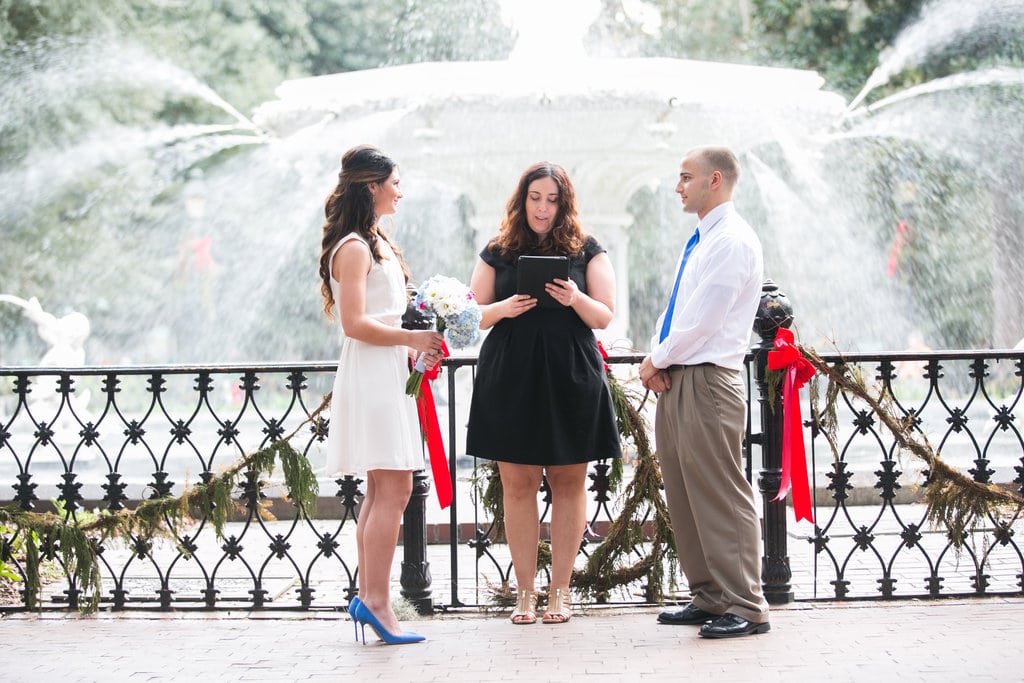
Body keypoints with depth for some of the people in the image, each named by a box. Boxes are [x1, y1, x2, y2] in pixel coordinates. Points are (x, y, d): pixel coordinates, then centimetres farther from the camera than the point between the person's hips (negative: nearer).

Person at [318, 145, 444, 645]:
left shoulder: (378, 243, 19)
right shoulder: (353, 248, -12)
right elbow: (354, 323, -18)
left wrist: (416, 347, 11)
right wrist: (412, 338, -13)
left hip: (388, 372, 10)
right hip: (370, 374, -10)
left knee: (381, 491, 9)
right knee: (393, 490, -13)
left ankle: (367, 596, 11)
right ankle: (376, 602, -13)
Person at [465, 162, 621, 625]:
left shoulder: (586, 251, 7)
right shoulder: (498, 253, 9)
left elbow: (605, 316, 3)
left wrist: (576, 299, -17)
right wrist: (505, 308, -10)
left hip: (570, 378, 0)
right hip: (510, 378, 1)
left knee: (568, 482, 1)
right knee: (517, 484, 0)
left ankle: (560, 589, 8)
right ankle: (524, 591, 5)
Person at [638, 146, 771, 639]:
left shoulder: (733, 242, -12)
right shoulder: (700, 241, 19)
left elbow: (702, 319, -17)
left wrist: (658, 359, -6)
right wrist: (655, 361, 4)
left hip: (706, 381, -10)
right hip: (674, 381, 10)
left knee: (721, 496, -8)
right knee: (683, 496, 11)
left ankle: (745, 608, -3)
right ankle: (708, 598, 19)